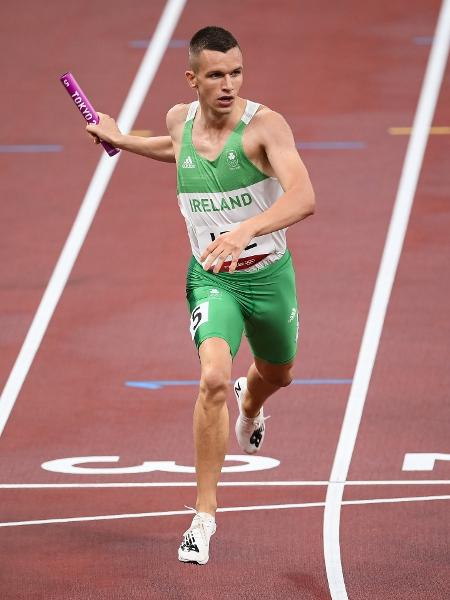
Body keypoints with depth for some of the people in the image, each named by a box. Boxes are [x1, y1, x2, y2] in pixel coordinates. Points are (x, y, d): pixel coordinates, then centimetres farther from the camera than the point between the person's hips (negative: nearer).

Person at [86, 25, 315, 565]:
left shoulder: (264, 125, -21)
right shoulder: (180, 119, -6)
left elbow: (303, 198, -38)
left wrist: (245, 231, -52)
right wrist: (121, 140, 21)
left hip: (269, 274, 0)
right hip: (210, 278, 0)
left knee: (278, 373, 26)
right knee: (214, 377, -25)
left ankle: (250, 405, 68)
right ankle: (205, 515, -16)